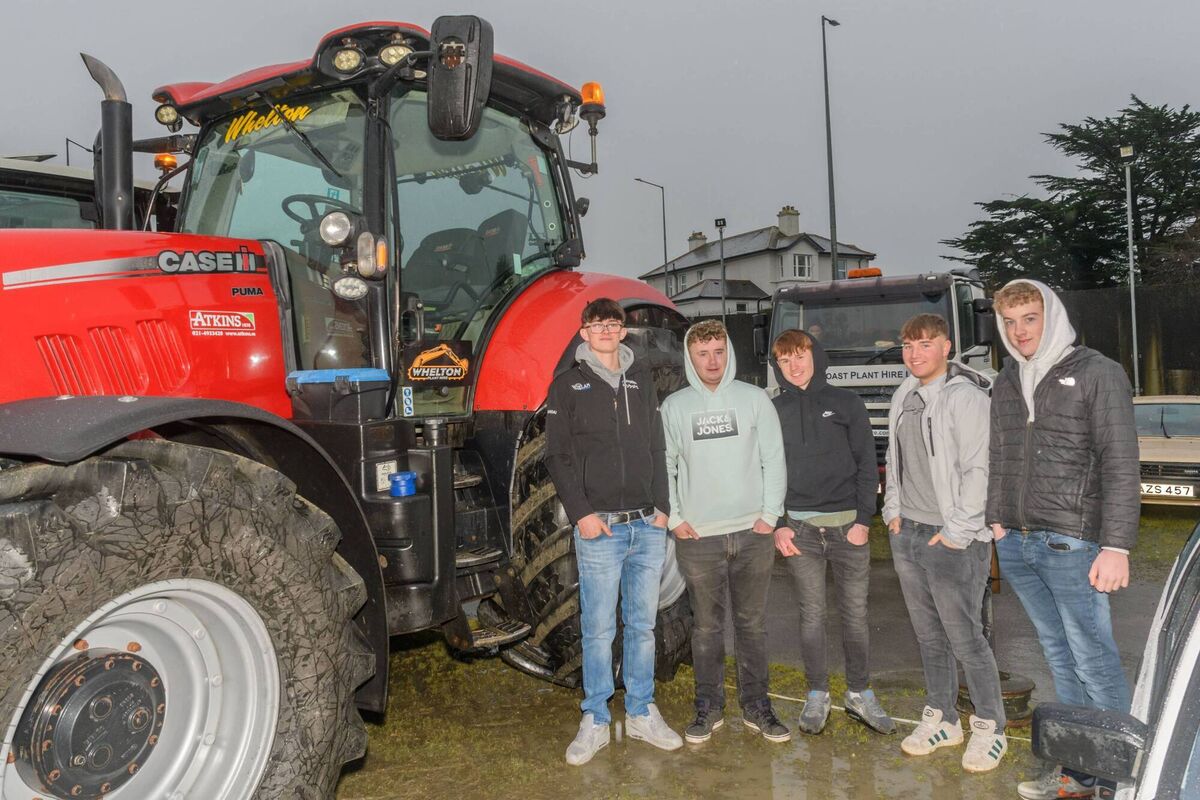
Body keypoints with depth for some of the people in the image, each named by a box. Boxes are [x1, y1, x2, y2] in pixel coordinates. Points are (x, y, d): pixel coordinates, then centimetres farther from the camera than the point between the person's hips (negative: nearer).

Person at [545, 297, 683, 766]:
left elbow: (656, 448, 15)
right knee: (598, 629, 1)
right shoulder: (569, 385, 3)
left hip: (647, 526, 4)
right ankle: (595, 722, 14)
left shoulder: (641, 380, 15)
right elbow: (558, 456, -2)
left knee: (642, 625, 11)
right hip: (599, 526, -4)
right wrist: (581, 513, -11)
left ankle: (641, 713, 24)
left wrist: (662, 507, 6)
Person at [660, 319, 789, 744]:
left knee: (752, 623, 9)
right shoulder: (674, 406, 4)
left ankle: (756, 706, 21)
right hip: (698, 536, 0)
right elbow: (663, 466, 6)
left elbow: (774, 459, 3)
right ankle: (708, 706, 21)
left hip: (754, 533, 0)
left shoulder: (754, 399, 4)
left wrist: (770, 514, -3)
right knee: (706, 626, 7)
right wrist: (674, 518, -2)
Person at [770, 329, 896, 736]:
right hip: (799, 528, 0)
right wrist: (776, 526, -2)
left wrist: (863, 520, -6)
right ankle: (817, 695, 20)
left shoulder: (846, 403, 4)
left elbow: (867, 464, 3)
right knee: (812, 614, 7)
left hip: (848, 524, 0)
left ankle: (859, 693, 22)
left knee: (855, 613, 7)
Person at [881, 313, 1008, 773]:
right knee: (929, 636, 14)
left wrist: (955, 531, -16)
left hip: (953, 538, -7)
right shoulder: (904, 396, 12)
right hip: (908, 534, 7)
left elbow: (979, 470, -15)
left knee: (965, 637, -1)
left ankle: (990, 729, 15)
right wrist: (894, 509, 10)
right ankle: (941, 720, 27)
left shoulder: (965, 396, -12)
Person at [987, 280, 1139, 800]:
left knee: (1094, 663, -2)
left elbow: (1120, 465, -9)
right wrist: (996, 521, 14)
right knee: (1060, 660, 12)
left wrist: (1116, 547, -15)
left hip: (1071, 544, -5)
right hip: (1017, 545, 5)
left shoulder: (1098, 374, -4)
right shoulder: (1006, 382, 13)